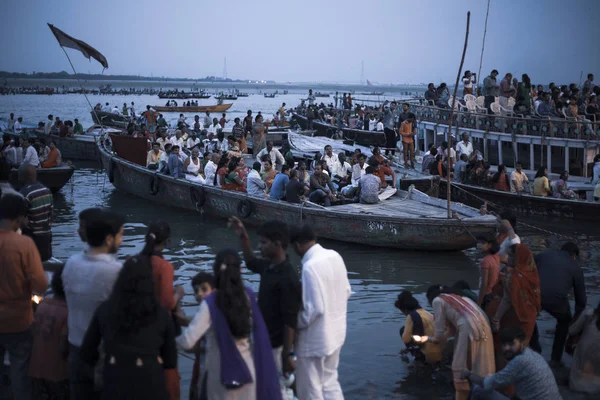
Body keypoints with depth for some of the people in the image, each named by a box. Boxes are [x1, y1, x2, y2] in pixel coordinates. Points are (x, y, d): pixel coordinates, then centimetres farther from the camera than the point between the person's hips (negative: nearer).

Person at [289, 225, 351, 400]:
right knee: (329, 382, 23)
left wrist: (296, 324, -10)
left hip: (315, 339, -8)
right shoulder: (335, 256, -1)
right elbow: (346, 291, 10)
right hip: (335, 331, 8)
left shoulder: (310, 267, -26)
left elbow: (314, 309, -27)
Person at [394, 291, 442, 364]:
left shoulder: (411, 316, -10)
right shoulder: (427, 313, 13)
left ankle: (420, 358, 7)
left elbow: (406, 339, -13)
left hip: (428, 356, -8)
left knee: (403, 330, 5)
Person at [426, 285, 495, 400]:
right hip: (483, 327, 8)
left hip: (469, 329, -7)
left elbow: (440, 329, 8)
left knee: (462, 367, 1)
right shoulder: (457, 297, 32)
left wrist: (433, 339, 27)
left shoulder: (437, 300, 11)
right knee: (480, 367, 14)